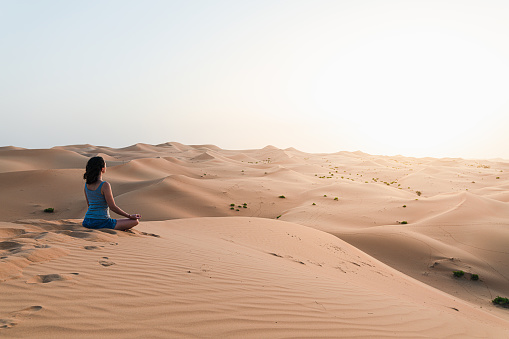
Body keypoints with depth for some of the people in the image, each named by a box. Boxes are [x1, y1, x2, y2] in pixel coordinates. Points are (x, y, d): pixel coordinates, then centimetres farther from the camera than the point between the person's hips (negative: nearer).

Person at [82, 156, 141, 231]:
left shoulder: (86, 185, 4)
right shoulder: (105, 185, -19)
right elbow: (113, 207, -16)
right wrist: (130, 216, -5)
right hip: (100, 223, -8)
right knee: (135, 221, 0)